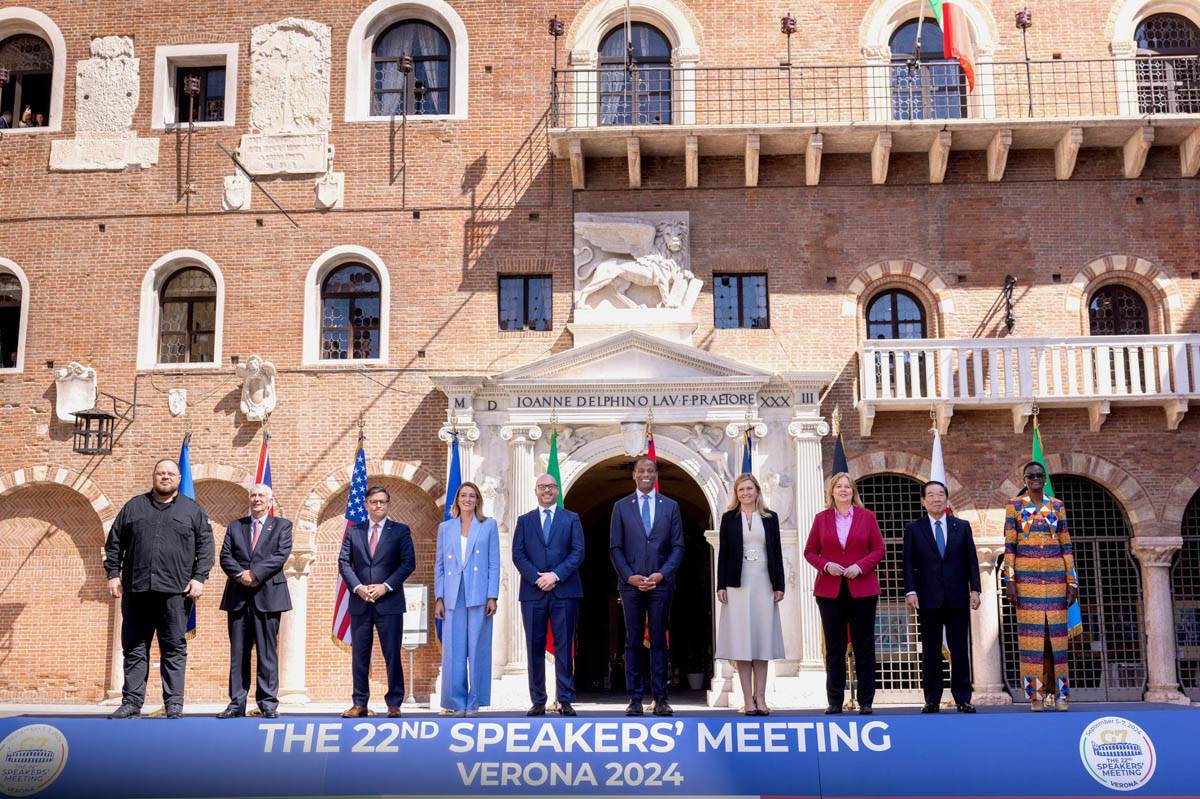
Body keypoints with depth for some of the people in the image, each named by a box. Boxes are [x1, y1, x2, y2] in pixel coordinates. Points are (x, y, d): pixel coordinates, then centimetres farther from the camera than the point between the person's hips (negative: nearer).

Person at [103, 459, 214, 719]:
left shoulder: (192, 510, 11)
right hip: (136, 590, 2)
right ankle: (131, 703, 10)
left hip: (175, 591, -2)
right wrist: (113, 574, 4)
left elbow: (206, 545, 6)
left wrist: (199, 578, -4)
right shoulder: (133, 507, 14)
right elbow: (114, 543, 14)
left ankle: (174, 705, 2)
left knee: (174, 649, -1)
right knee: (134, 649, 5)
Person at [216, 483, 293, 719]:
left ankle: (268, 703, 2)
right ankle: (237, 703, 7)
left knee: (267, 652, -1)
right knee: (238, 653, 4)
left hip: (268, 595, -2)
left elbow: (281, 555, -5)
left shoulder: (282, 526, 9)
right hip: (238, 596, 3)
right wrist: (240, 574, -12)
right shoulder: (235, 526, 17)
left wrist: (255, 574, -14)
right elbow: (225, 556, 6)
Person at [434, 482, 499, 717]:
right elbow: (439, 565, 11)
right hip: (453, 597, 2)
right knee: (453, 651, 0)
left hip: (478, 596, -2)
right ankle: (457, 702, 7)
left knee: (478, 649, 0)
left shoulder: (489, 525, 7)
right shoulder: (445, 528, 12)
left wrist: (492, 597, -5)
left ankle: (474, 702, 7)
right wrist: (438, 598, 2)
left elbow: (494, 563, 3)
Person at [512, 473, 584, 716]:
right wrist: (536, 578, -10)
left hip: (564, 591, -1)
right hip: (533, 592, 1)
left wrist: (556, 575, -11)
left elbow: (578, 552, 1)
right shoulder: (525, 520, 14)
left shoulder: (571, 519, 11)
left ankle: (565, 700, 2)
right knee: (535, 648, 2)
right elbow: (518, 554, 5)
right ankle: (538, 701, 7)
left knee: (564, 647, -1)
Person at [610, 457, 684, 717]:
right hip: (631, 584, 0)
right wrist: (629, 576, -8)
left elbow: (678, 547, 5)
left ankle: (660, 698, 5)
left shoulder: (670, 506, 8)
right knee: (633, 641, 2)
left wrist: (661, 574, -8)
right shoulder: (621, 506, 7)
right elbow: (615, 548, 5)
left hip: (661, 582, 0)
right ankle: (635, 698, 6)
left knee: (659, 641, 2)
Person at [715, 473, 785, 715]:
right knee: (742, 641, -2)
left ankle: (760, 698, 6)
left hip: (763, 584, 1)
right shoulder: (729, 518, 7)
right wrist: (721, 585, -3)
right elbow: (723, 553, 4)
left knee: (762, 639, 2)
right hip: (737, 584, -1)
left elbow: (777, 553, 8)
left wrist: (779, 585, 2)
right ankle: (748, 699, 1)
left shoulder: (770, 518, 10)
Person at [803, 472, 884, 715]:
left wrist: (860, 566, -12)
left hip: (862, 589, -1)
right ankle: (834, 701, 8)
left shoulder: (867, 516, 6)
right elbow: (810, 551, 7)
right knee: (834, 647, 3)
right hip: (830, 590, 1)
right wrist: (826, 565, -11)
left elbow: (878, 549, 3)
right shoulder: (821, 518, 8)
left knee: (864, 646, 2)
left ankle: (865, 701, 8)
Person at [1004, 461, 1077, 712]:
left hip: (1055, 575, 2)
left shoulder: (1057, 506, 10)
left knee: (1056, 631, 2)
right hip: (1026, 574, -2)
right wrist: (1009, 580, -8)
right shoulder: (1014, 505, 4)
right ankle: (1035, 694, 3)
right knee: (1031, 631, -2)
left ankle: (1059, 693, 8)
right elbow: (1009, 545, 0)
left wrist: (1072, 581, 1)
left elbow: (1066, 546, 9)